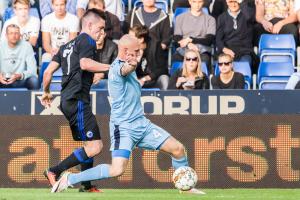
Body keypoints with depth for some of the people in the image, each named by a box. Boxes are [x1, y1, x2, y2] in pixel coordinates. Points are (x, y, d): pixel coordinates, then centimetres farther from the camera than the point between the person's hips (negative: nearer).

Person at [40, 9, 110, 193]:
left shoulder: (67, 46, 23)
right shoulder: (87, 40, -3)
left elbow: (48, 71, 21)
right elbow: (85, 64, -24)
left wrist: (46, 92, 36)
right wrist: (112, 67, -21)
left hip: (68, 100, 10)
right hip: (78, 100, -10)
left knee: (90, 145, 15)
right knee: (95, 146, -14)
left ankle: (88, 187, 13)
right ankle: (55, 172, -14)